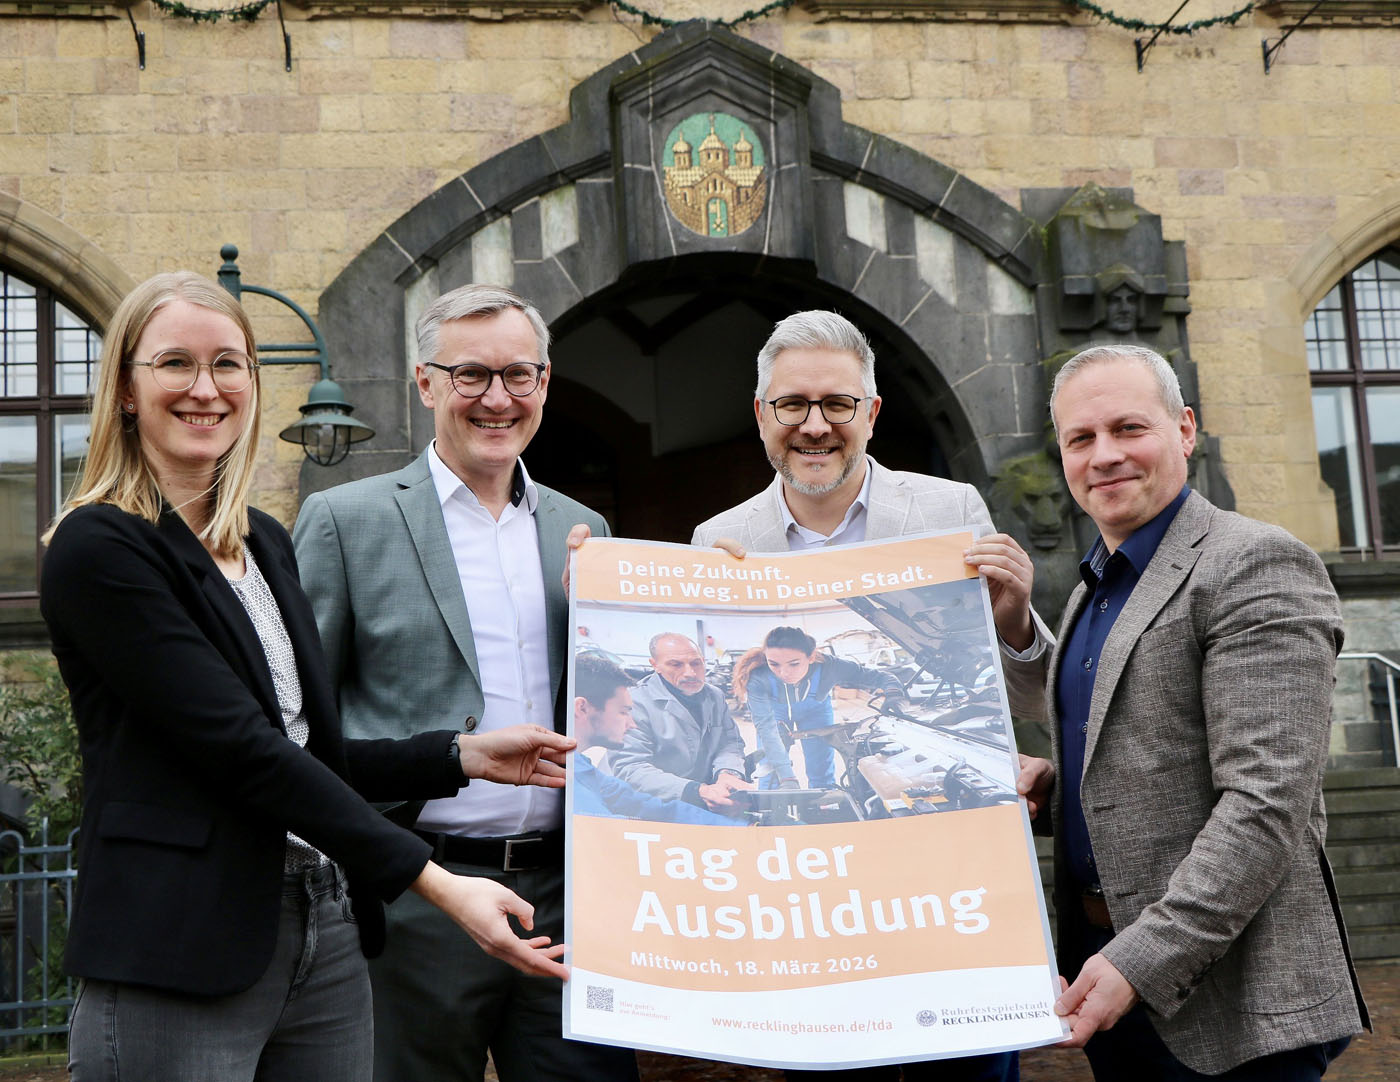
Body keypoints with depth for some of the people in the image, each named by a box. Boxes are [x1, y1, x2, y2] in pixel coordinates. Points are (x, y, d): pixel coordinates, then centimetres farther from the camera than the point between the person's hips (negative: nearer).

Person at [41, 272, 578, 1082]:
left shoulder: (267, 542, 14)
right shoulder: (99, 548, -9)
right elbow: (239, 748, -17)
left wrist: (464, 757, 2)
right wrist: (435, 883, -20)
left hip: (329, 938, 7)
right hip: (179, 959, -6)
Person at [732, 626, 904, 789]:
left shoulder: (829, 667, -37)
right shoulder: (757, 678, -41)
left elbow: (879, 677, -26)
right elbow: (766, 727, -42)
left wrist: (893, 693, -50)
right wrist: (787, 777, -50)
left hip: (816, 710, 1)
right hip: (776, 712, -1)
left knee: (822, 776, 3)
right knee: (771, 777, -5)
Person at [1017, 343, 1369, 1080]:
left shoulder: (1256, 566, -13)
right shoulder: (1091, 592, 14)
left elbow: (1267, 804, -20)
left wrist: (1143, 962, -23)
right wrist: (1053, 783, 3)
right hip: (1106, 969, 8)